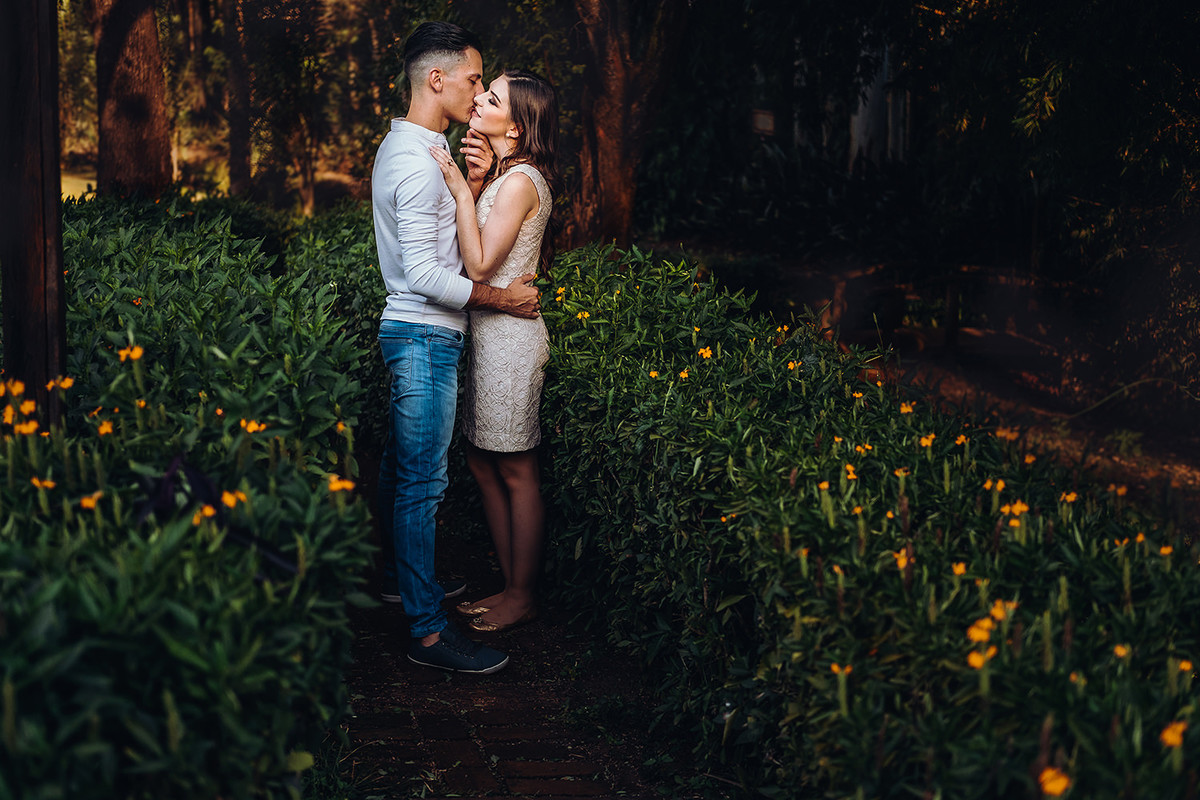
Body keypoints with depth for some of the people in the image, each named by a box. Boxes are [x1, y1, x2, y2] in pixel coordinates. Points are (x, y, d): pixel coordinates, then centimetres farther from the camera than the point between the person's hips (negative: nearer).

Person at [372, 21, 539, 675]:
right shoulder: (417, 160, -19)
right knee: (422, 481, -9)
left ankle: (399, 576, 34)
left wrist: (473, 182, 1)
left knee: (401, 466, 20)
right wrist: (501, 299, -14)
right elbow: (422, 272, -23)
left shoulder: (402, 147, 15)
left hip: (414, 332, 11)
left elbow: (449, 233, 17)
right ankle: (428, 632, -6)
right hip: (425, 335, -11)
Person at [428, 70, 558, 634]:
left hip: (510, 337, -10)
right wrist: (472, 180, 3)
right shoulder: (504, 177, 13)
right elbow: (477, 258, 10)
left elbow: (480, 265, -20)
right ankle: (510, 587, 24)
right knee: (484, 464, 14)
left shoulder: (520, 182, -16)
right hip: (489, 333, 10)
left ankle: (522, 598, 12)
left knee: (515, 473, 0)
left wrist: (462, 190, -18)